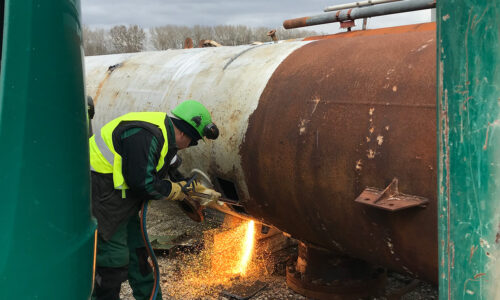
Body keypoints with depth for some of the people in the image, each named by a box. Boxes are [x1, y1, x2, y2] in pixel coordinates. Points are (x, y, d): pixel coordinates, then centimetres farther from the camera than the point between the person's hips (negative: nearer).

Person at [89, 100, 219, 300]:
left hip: (120, 199, 11)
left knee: (136, 251, 18)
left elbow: (152, 176, 18)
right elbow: (141, 183, -27)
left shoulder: (163, 135, 9)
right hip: (102, 198, -11)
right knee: (113, 260, -4)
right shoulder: (145, 135, -25)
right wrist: (175, 190, -12)